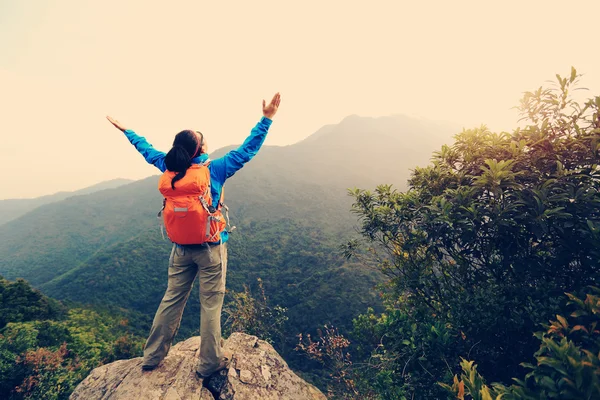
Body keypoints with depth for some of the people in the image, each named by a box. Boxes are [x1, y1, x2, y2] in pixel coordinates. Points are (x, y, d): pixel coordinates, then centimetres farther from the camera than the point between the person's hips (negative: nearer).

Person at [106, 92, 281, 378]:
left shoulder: (170, 168, -2)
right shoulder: (215, 169, -16)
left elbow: (148, 150, 15)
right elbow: (247, 150, -13)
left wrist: (126, 131, 33)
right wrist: (266, 119, -9)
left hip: (181, 249, 5)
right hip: (210, 249, -5)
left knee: (171, 300, 19)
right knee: (210, 304, 8)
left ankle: (152, 356, 35)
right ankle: (210, 363, 23)